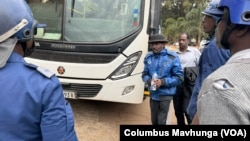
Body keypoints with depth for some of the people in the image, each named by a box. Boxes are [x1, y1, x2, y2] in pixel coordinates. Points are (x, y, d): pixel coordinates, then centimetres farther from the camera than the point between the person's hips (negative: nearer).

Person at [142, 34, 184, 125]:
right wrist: (149, 80, -14)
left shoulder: (172, 57, -10)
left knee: (161, 121, -5)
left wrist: (163, 82, -22)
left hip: (166, 95, -4)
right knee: (154, 120, 17)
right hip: (153, 94, 5)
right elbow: (144, 74, 9)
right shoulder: (148, 57, 2)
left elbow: (179, 77, -10)